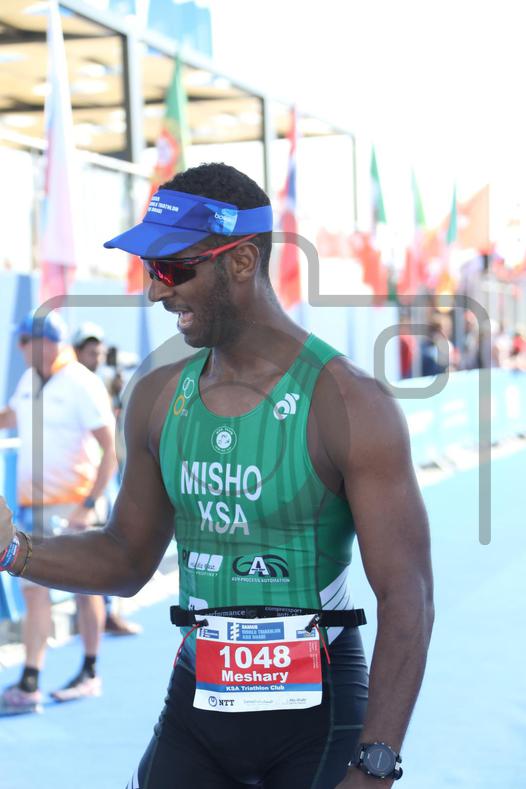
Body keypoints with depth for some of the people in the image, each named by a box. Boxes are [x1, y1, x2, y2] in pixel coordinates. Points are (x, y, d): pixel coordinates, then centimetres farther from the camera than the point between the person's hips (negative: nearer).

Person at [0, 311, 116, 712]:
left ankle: (90, 674, 19)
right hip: (33, 504, 6)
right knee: (34, 590, -1)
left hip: (72, 504, -6)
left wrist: (90, 505, -21)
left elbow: (110, 449, -14)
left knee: (85, 587, 6)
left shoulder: (82, 385, -11)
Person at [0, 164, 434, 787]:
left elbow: (406, 597, -18)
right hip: (195, 702, 4)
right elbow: (127, 559, 14)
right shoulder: (158, 399, 3)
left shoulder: (347, 403, -14)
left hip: (316, 714, -4)